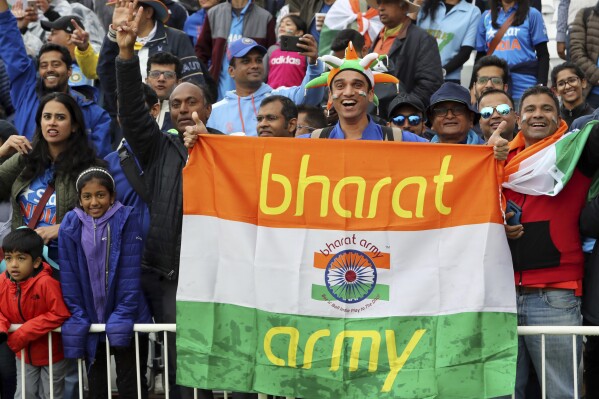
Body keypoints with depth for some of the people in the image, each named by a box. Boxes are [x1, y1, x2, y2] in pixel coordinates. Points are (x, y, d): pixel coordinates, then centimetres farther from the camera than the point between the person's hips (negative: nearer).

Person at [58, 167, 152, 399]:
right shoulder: (70, 225, -2)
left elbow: (130, 273, -12)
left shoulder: (125, 221, -9)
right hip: (90, 321, 3)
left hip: (123, 321, -3)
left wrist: (123, 316, -17)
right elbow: (69, 276, -2)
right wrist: (76, 317, -8)